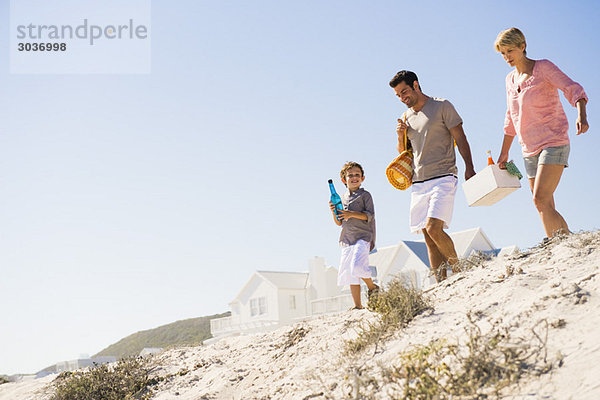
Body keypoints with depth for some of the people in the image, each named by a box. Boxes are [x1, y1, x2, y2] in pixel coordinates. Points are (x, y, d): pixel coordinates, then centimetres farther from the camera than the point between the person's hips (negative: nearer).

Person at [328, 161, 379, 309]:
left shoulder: (365, 195, 3)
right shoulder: (342, 198, 17)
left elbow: (369, 215, -7)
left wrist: (351, 214, -18)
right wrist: (334, 212, -2)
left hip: (362, 236, -5)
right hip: (347, 239, 6)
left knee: (357, 266, -25)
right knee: (349, 274, 2)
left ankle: (372, 286, 2)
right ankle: (357, 305, 7)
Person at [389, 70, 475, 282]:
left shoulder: (442, 106, 2)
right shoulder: (407, 116, 18)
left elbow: (460, 138, -1)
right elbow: (403, 153, 24)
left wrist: (469, 167, -14)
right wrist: (401, 136, 3)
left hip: (443, 177, -6)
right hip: (418, 183, 6)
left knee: (433, 227, -21)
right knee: (428, 237, 1)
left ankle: (457, 267, -3)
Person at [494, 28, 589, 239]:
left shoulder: (543, 67, -5)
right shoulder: (511, 79, 14)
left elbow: (573, 89, -16)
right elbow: (511, 120, 22)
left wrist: (581, 115, -36)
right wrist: (504, 153, 23)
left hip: (553, 143, -7)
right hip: (530, 150, 7)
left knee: (541, 200, -22)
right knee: (547, 208, 5)